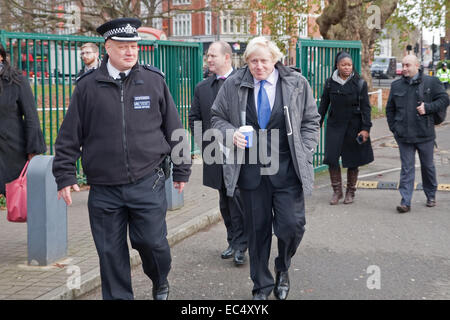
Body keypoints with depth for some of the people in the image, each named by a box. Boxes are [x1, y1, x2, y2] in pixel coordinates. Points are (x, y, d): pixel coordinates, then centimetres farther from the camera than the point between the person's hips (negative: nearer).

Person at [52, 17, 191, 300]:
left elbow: (174, 128, 8)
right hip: (104, 189, 1)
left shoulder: (154, 81, 2)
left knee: (152, 241, 2)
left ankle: (160, 283, 34)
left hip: (148, 184, 0)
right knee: (111, 253, 7)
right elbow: (70, 136, 5)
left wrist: (181, 169, 10)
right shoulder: (88, 86, 1)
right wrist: (65, 176, 2)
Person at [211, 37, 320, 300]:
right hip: (250, 169, 1)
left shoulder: (297, 84, 1)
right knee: (257, 229, 8)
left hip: (286, 169, -1)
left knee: (292, 225, -6)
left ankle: (283, 269, 25)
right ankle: (262, 285, 25)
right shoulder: (233, 86, 2)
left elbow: (310, 122, 8)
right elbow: (218, 117, 12)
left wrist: (304, 155, -1)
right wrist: (231, 133, -9)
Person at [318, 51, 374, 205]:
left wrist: (365, 128, -11)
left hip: (354, 126, -2)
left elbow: (365, 107, -4)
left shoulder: (360, 83, -4)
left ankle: (350, 192, 21)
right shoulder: (330, 83, 3)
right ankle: (337, 191, 9)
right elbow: (324, 104, 11)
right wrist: (318, 123, 8)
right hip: (335, 125, 2)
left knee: (352, 160, 5)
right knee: (331, 158, -6)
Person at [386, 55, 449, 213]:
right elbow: (390, 109, 15)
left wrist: (427, 107, -15)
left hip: (425, 134, -1)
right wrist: (394, 128, 6)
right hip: (404, 136, 1)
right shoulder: (396, 85, 7)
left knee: (428, 166, 14)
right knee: (407, 168, -1)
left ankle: (431, 196, 32)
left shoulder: (431, 82, -1)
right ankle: (405, 202, -2)